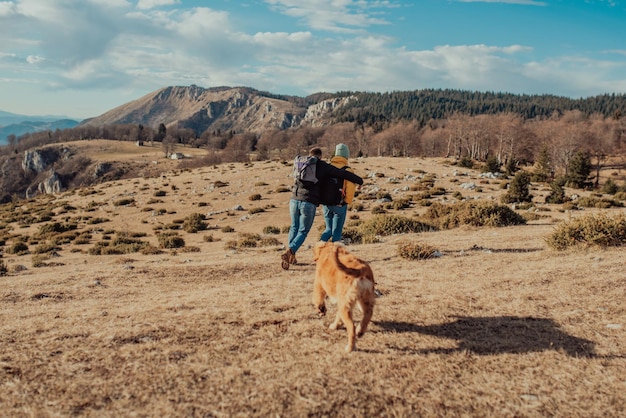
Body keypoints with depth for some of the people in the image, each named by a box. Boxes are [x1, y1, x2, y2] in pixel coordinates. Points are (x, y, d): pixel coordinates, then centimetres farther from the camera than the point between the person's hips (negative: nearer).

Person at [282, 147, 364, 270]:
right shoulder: (323, 166, 5)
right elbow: (344, 174, 7)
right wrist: (359, 180, 24)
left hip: (294, 200, 4)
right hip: (309, 203, -4)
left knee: (294, 227, 24)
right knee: (303, 232, 7)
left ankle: (291, 255, 21)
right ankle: (288, 252, -14)